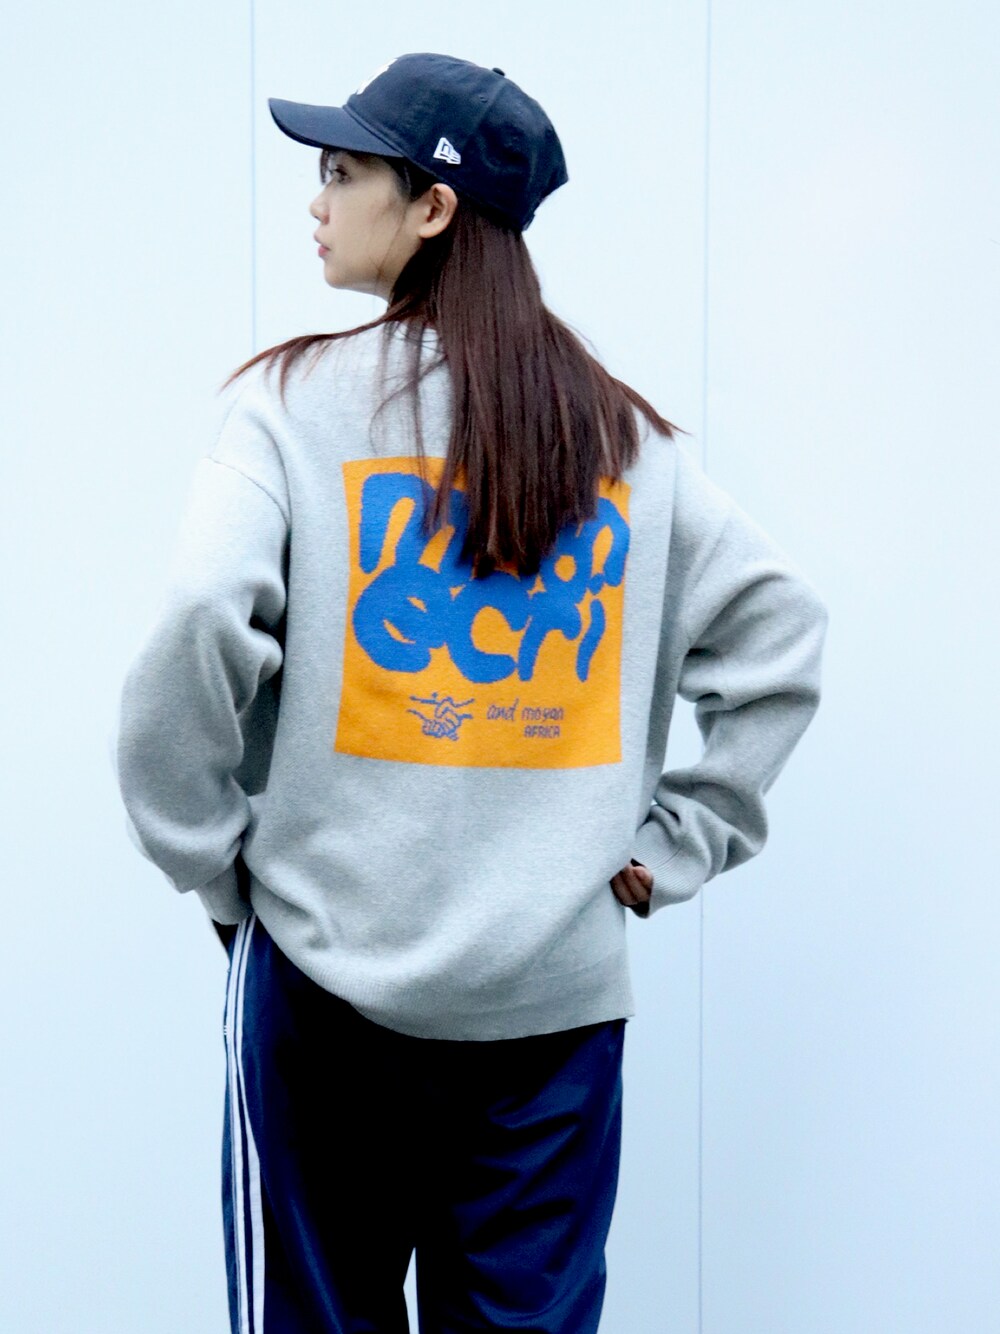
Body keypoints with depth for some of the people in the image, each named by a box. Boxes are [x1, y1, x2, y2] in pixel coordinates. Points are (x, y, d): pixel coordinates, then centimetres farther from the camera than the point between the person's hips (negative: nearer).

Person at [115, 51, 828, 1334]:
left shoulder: (298, 398, -7)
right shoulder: (623, 431, 5)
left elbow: (197, 633, -19)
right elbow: (779, 628, 5)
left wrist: (208, 862, -5)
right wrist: (667, 846, 7)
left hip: (330, 968, -3)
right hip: (560, 988, 3)